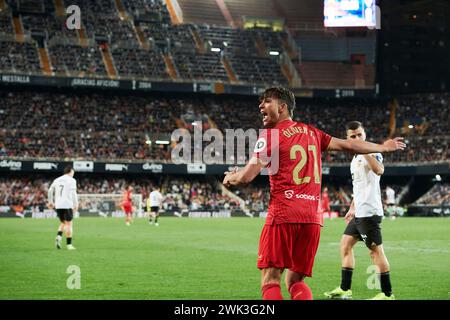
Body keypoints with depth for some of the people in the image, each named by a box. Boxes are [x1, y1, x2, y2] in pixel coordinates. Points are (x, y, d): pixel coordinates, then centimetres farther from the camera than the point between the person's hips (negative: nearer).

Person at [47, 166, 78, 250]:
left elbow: (50, 191, 15)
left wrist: (50, 201, 25)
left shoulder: (57, 180, 14)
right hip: (67, 205, -5)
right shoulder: (71, 180, -2)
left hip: (58, 205, 5)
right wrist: (76, 204, -12)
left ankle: (59, 236, -6)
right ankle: (69, 244, -1)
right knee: (68, 224, 0)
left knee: (63, 223, 20)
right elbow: (73, 193, -12)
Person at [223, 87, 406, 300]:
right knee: (295, 281, 12)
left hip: (283, 215, -6)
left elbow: (246, 177, -8)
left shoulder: (270, 136, -2)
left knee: (270, 281, -4)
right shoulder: (311, 132, 16)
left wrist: (230, 178, 15)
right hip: (313, 217, 6)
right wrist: (383, 147, 40)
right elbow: (347, 145, 25)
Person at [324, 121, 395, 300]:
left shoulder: (371, 153, -10)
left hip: (369, 212, -10)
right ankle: (345, 290, 19)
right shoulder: (355, 159, 19)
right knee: (345, 245, 14)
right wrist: (352, 209, 30)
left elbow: (379, 170, -33)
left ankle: (387, 294, -4)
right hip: (359, 213, 10)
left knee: (376, 250, -8)